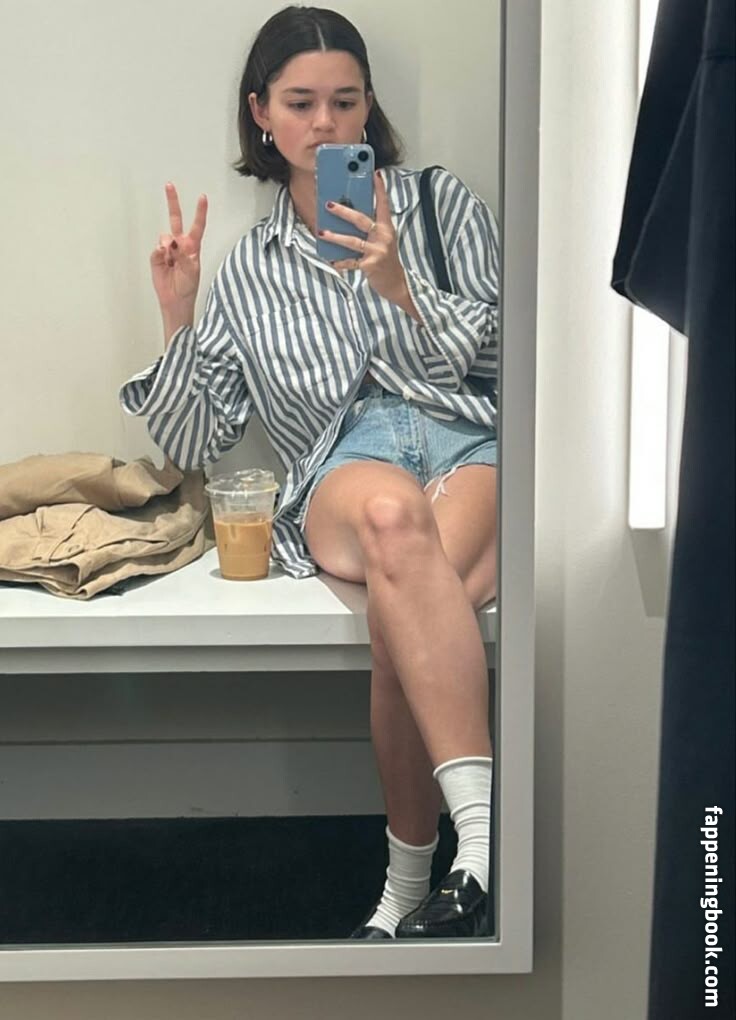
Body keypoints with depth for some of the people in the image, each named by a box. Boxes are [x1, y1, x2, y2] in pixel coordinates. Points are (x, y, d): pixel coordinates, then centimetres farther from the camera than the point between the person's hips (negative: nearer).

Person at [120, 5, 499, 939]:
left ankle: (411, 885, -31)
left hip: (473, 438, 0)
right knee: (394, 513, -41)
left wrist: (397, 286, -4)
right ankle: (486, 830, -46)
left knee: (401, 608, -37)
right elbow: (191, 442, 20)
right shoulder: (248, 272, 24)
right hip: (344, 461, 0)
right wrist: (178, 316, 6)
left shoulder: (441, 202, 20)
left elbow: (496, 356, 11)